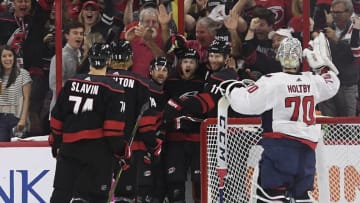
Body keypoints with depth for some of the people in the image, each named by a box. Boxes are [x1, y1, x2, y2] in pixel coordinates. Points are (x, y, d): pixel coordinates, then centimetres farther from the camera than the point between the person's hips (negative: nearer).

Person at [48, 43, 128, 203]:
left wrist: (55, 142, 20)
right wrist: (121, 150, -3)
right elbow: (114, 125, -13)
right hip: (98, 150, -5)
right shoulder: (113, 89, -7)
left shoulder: (71, 83, 6)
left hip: (68, 147, 5)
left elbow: (57, 117, 9)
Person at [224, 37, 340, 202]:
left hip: (280, 144, -6)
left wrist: (234, 89, 6)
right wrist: (320, 65, 39)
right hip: (307, 147, 6)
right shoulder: (312, 81, 8)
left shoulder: (272, 82, -10)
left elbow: (245, 103, -13)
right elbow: (331, 85, 29)